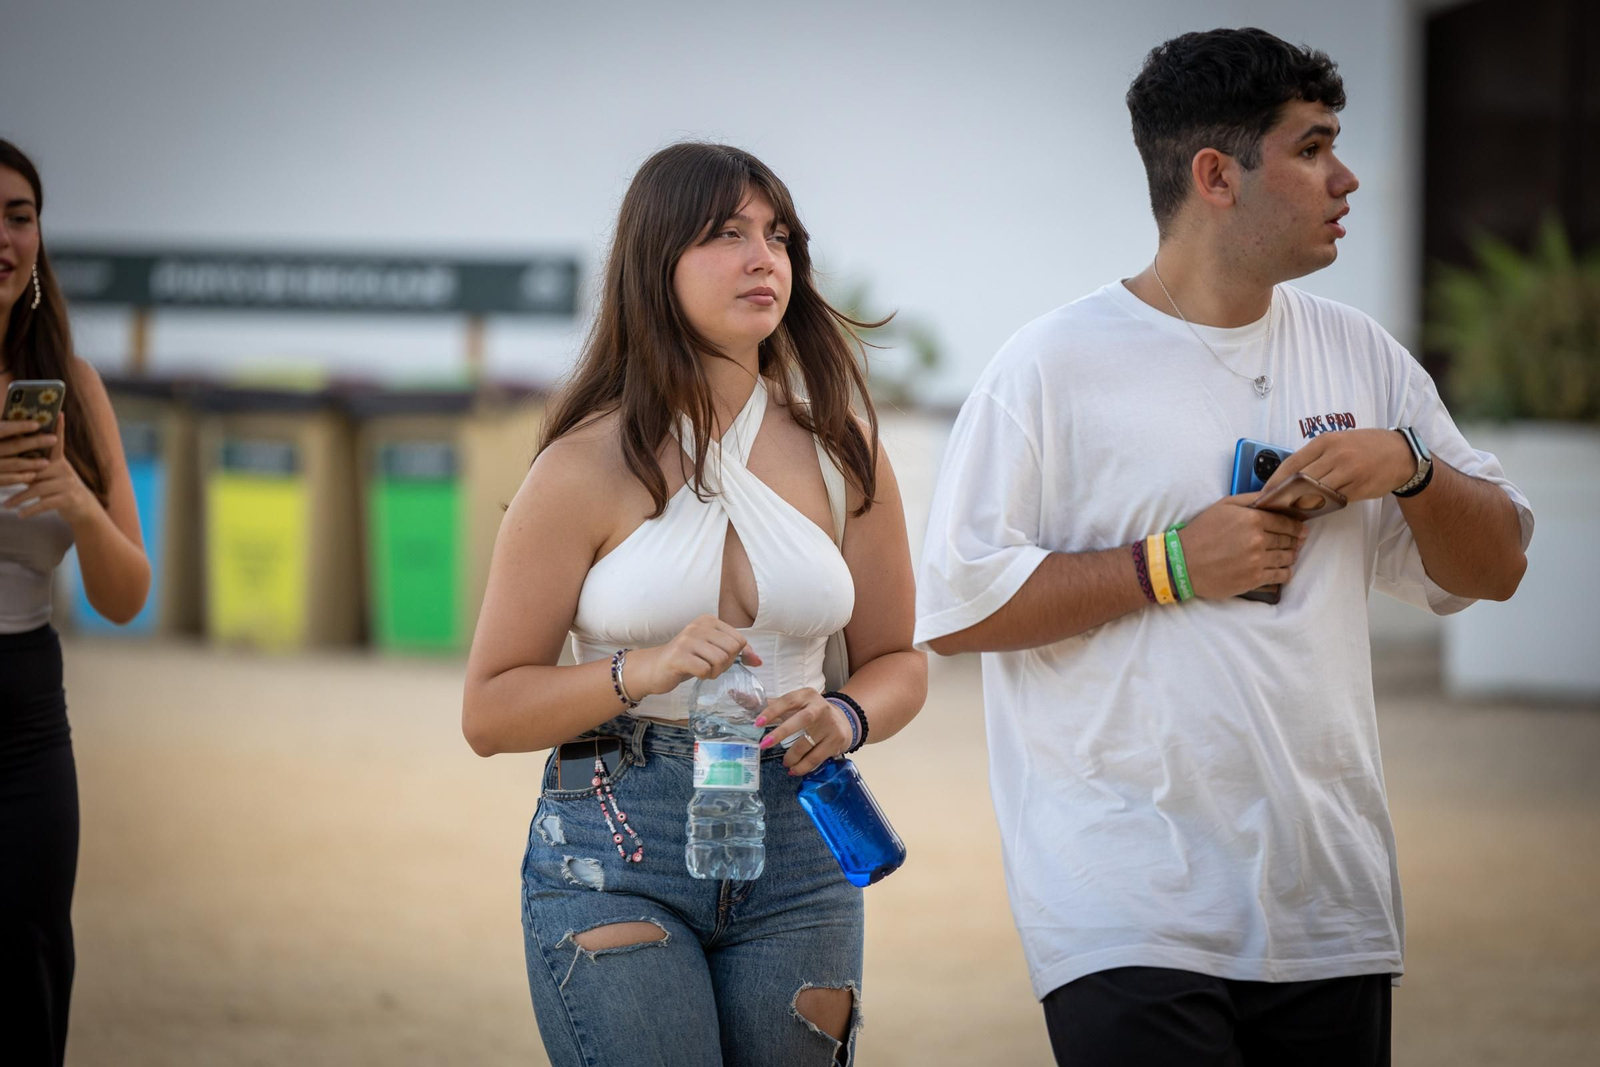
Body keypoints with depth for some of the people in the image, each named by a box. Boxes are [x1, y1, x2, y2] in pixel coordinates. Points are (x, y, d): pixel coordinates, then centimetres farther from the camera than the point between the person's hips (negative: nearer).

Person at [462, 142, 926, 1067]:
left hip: (798, 854, 3)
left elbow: (899, 661, 15)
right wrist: (641, 672, -17)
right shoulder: (589, 468, -2)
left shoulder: (840, 451, 7)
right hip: (615, 849, -3)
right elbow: (490, 712, 0)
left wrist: (844, 719, -8)